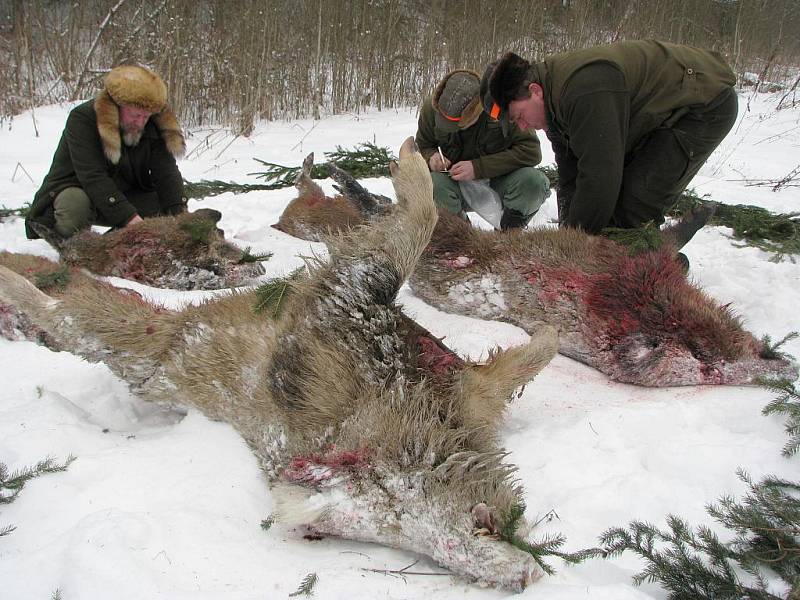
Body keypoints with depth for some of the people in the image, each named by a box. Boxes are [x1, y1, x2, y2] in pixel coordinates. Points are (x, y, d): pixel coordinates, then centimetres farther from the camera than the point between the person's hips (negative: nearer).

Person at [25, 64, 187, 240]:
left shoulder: (152, 127, -7)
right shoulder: (82, 118, -23)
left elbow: (167, 172, -15)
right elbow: (92, 176, -33)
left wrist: (178, 215, -35)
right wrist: (130, 218, -45)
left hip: (124, 196, 5)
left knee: (162, 206, -18)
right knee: (76, 205, -38)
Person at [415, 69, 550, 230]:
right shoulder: (431, 107, -13)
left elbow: (531, 150, -24)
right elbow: (423, 146, 4)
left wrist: (479, 167, -30)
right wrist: (431, 157, -22)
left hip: (499, 183, -1)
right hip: (458, 184, 2)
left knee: (533, 181, -33)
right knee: (433, 182, -33)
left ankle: (509, 231, -2)